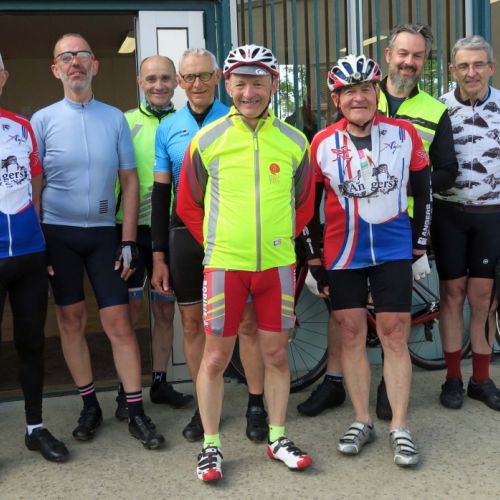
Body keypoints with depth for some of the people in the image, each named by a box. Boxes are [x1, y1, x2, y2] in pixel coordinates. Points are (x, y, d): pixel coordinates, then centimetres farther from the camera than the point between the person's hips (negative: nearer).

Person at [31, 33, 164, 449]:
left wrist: (128, 241, -1)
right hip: (58, 233, 0)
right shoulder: (43, 120, 1)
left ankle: (136, 412, 8)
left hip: (104, 232, 0)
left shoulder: (115, 119, 4)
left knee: (120, 323, -1)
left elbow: (129, 181, 5)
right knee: (71, 321, 7)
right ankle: (90, 406, 21)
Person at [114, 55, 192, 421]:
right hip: (132, 229, -2)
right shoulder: (126, 122, -2)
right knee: (130, 313, 2)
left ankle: (160, 382, 26)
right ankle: (126, 391, 14)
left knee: (165, 311, 12)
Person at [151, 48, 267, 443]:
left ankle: (256, 406, 15)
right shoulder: (168, 129, 6)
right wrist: (159, 255, 5)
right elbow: (160, 193, 8)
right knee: (193, 324, 9)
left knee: (247, 322, 2)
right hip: (186, 235, 3)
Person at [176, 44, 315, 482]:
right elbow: (188, 204, 7)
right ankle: (211, 446, 18)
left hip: (278, 264, 2)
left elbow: (304, 204, 15)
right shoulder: (207, 140, -2)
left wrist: (282, 238, 8)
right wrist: (215, 243, 4)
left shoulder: (294, 142, 3)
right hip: (224, 264, -2)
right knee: (216, 356, 4)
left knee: (276, 354, 10)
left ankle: (278, 439, 26)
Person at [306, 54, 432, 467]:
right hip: (342, 255, 1)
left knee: (395, 336, 0)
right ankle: (362, 422, 20)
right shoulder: (323, 144, -3)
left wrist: (420, 249, 5)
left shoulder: (404, 134, -2)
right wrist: (314, 260, 3)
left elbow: (423, 191, 6)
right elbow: (310, 204, 3)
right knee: (351, 335, 6)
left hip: (393, 251, 0)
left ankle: (400, 428, 10)